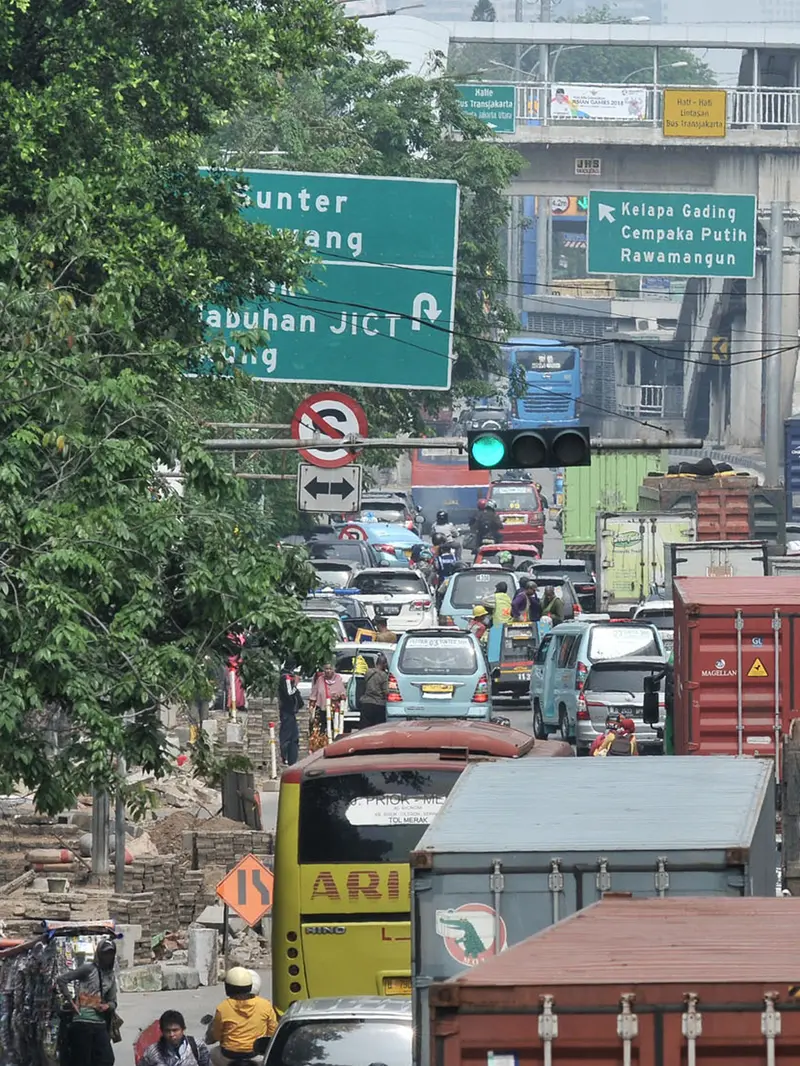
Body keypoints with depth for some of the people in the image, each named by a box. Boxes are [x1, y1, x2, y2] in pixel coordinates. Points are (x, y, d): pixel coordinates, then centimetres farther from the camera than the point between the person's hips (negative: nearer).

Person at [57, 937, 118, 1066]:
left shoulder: (111, 977, 16)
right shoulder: (88, 969, -3)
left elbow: (113, 1001, 21)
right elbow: (61, 979, -6)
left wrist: (107, 1006, -3)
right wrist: (71, 1001, -9)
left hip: (100, 1023, 6)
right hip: (82, 1022, -6)